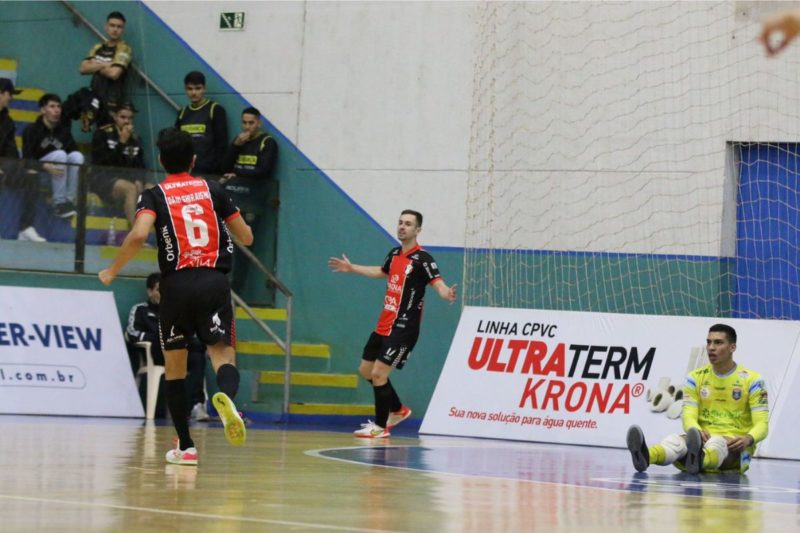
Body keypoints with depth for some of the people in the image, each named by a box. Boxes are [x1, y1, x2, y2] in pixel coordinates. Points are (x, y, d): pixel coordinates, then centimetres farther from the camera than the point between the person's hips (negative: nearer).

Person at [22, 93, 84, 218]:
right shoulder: (32, 130, -9)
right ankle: (59, 203, -30)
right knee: (60, 154, -30)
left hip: (58, 173, 4)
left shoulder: (64, 130, 5)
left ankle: (69, 200, -24)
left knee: (77, 156, -23)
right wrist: (46, 167, -35)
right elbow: (27, 159, -17)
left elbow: (73, 151, 3)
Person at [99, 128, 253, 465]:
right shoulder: (213, 190, 11)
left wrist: (112, 271, -1)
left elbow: (138, 235, -15)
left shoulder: (154, 196, 4)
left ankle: (186, 447, 17)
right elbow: (246, 238, 15)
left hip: (177, 283, 0)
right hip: (215, 282, 1)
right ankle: (226, 397, -42)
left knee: (174, 365, 15)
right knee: (222, 352, -5)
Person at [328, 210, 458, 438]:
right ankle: (398, 410, 34)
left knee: (378, 373, -12)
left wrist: (447, 294, -49)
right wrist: (351, 268, 41)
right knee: (366, 370, 16)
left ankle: (381, 426, 4)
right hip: (383, 326, 8)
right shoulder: (394, 254, 9)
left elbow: (438, 283, -26)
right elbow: (382, 272, 30)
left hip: (403, 329, -8)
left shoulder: (422, 258, -15)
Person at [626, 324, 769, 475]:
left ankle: (698, 460, -76)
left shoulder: (752, 380, 0)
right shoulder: (696, 377, 8)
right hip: (704, 439, 3)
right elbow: (689, 417, -2)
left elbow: (762, 424, -6)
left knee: (717, 442, -40)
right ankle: (645, 456, -66)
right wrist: (698, 431, -28)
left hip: (733, 445, -3)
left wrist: (748, 439, -31)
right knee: (676, 441, -32)